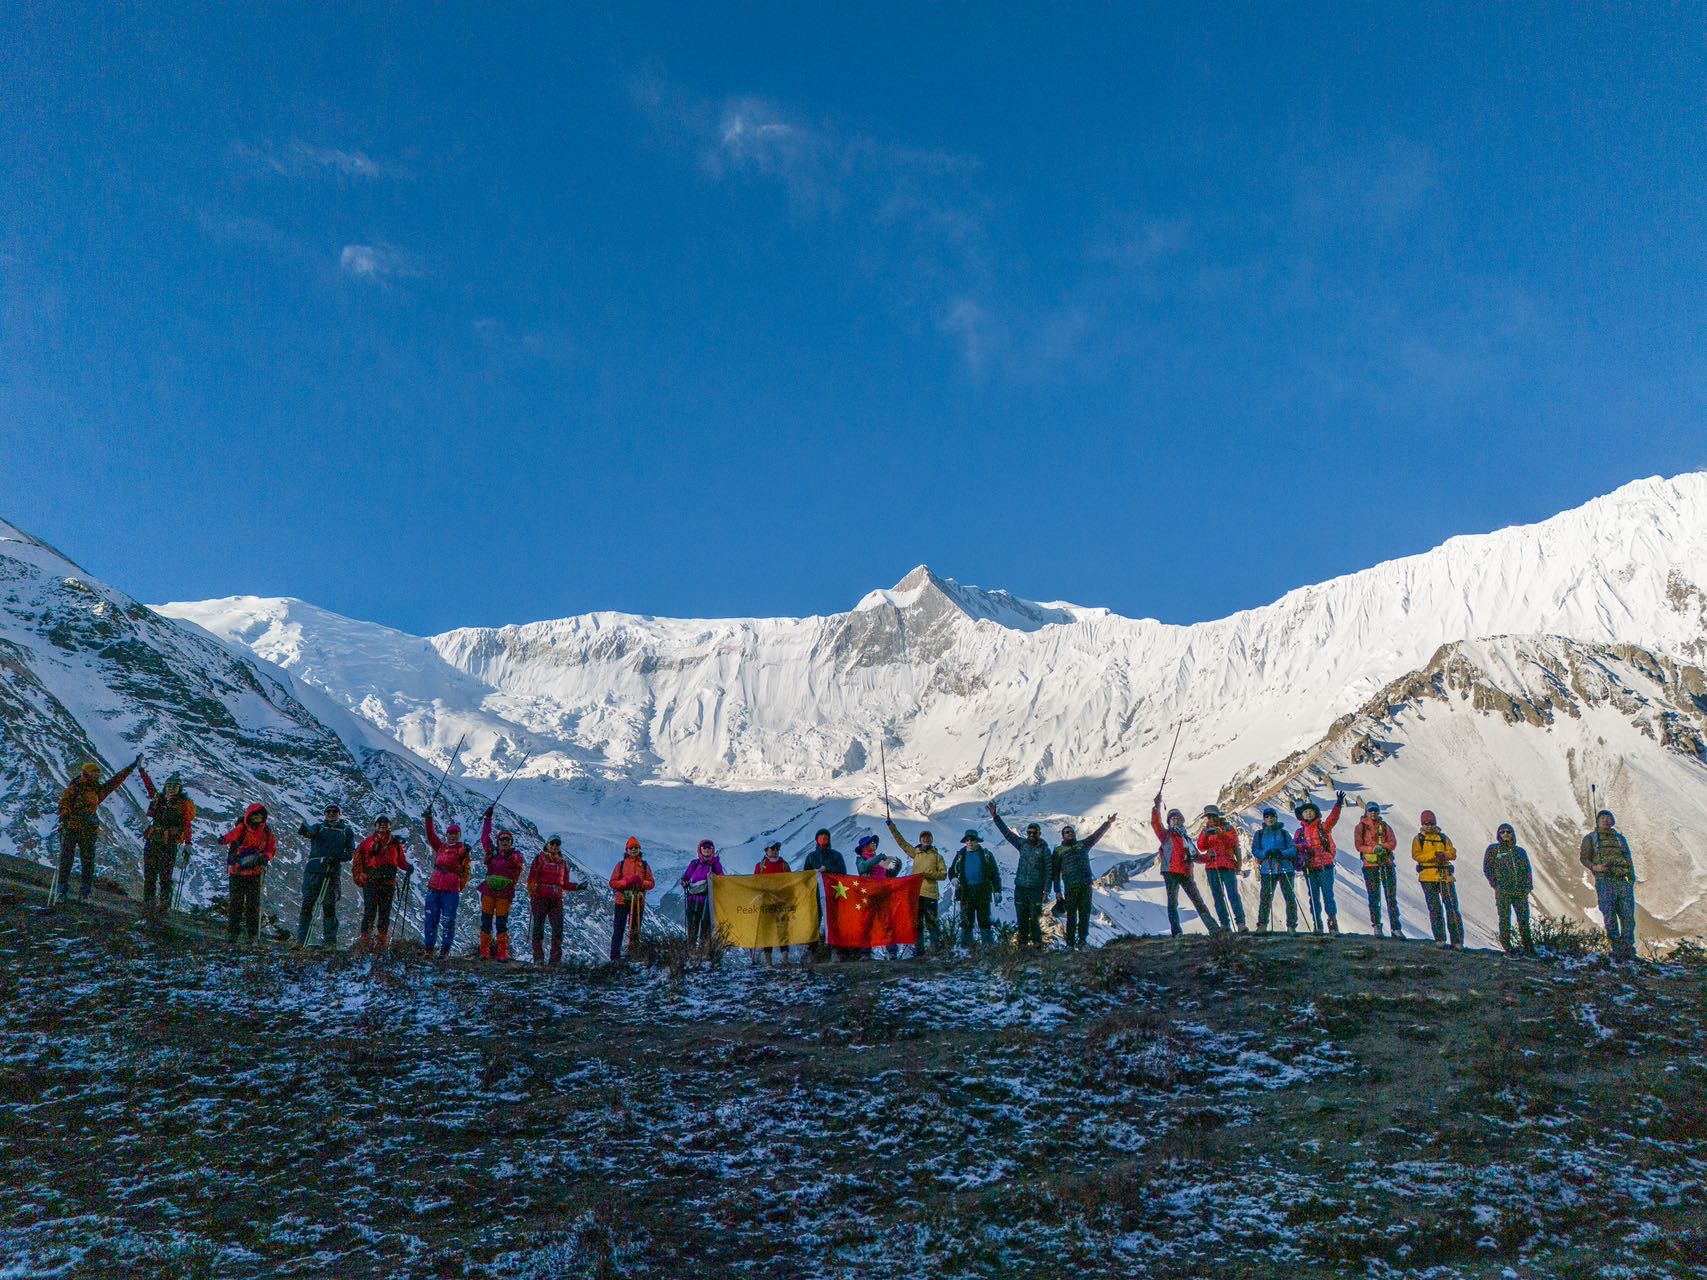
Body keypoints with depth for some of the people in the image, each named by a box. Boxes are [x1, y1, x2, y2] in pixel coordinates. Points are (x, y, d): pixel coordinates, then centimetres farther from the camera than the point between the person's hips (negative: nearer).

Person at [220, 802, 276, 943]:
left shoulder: (266, 832, 5)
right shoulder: (242, 828, -6)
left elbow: (272, 849, 13)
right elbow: (232, 835, -27)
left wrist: (265, 856, -10)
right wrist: (224, 839, -51)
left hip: (255, 872, 2)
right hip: (237, 871, -2)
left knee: (253, 903, 0)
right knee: (235, 902, 2)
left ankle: (253, 934, 5)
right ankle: (232, 932, 13)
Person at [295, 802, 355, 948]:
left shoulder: (347, 831, 11)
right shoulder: (319, 827, 10)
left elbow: (351, 853, 6)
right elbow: (309, 832, -13)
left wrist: (337, 858, -12)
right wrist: (302, 829, -37)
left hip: (332, 873, 0)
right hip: (313, 871, 0)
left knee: (329, 907, 1)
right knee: (307, 905, 0)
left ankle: (330, 941, 5)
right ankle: (301, 940, 3)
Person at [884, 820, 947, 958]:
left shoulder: (937, 856, 7)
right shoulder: (915, 852, 13)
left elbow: (943, 874, 2)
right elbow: (901, 841, 12)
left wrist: (928, 874, -12)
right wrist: (891, 826, 6)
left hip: (930, 893, -3)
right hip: (916, 892, 3)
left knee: (932, 922, -6)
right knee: (917, 923, 6)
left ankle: (938, 948, -1)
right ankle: (918, 949, 12)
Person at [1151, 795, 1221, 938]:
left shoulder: (1187, 839, 25)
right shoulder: (1166, 835, 10)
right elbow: (1155, 823, -6)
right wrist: (1157, 806, -19)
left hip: (1186, 874, 4)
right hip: (1171, 872, -4)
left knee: (1199, 901, 3)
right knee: (1173, 902, -6)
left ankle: (1213, 928, 4)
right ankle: (1176, 932, -7)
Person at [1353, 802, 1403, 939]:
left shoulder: (1384, 826, 11)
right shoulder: (1360, 827, 5)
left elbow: (1393, 842, 3)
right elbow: (1359, 846, -3)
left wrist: (1382, 846, -16)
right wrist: (1373, 848, -18)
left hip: (1387, 863, 2)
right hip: (1370, 865, -2)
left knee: (1392, 897, 1)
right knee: (1374, 897, -1)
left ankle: (1396, 928, 3)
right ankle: (1376, 926, 6)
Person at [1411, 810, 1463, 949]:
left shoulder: (1443, 837, 15)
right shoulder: (1418, 839, 8)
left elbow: (1453, 853, 5)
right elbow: (1416, 855, -6)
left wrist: (1444, 854, -16)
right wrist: (1434, 855, -15)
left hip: (1445, 876, 2)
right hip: (1428, 877, -2)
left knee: (1452, 908, -2)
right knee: (1435, 909, -2)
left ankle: (1457, 940, 1)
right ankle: (1440, 939, 2)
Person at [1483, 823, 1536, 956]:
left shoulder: (1520, 851, 16)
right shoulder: (1493, 850, 7)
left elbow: (1528, 870, 17)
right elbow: (1487, 868, 5)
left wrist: (1528, 886, 4)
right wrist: (1496, 884, -5)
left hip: (1520, 891, 3)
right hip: (1503, 891, -3)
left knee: (1524, 919, 1)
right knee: (1505, 919, -3)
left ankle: (1528, 947, 7)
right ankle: (1507, 947, 2)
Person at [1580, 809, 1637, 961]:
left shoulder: (1620, 837, 19)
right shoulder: (1590, 838, 10)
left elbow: (1629, 859, 18)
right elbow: (1584, 858, 5)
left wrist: (1632, 881, 7)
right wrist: (1594, 867, -16)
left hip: (1622, 881, 3)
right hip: (1604, 881, -3)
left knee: (1628, 916, -4)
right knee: (1610, 916, -6)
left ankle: (1629, 950, 2)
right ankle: (1617, 950, -2)